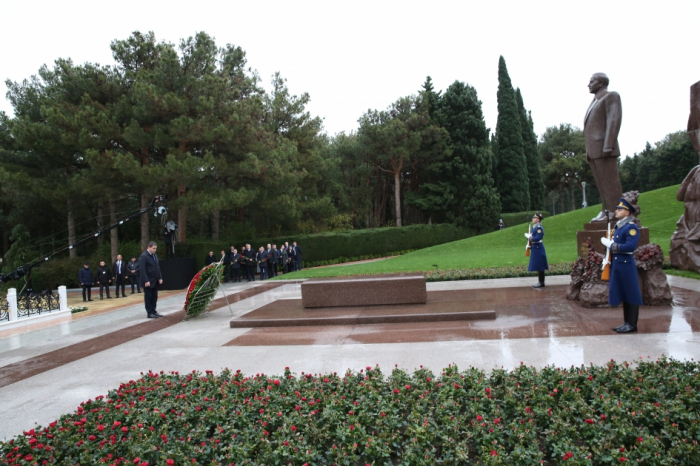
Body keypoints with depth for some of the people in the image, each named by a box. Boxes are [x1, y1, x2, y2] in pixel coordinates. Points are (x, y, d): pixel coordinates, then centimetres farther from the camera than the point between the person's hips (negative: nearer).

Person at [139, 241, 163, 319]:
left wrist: (160, 278, 8)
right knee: (148, 297, 1)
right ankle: (149, 313, 6)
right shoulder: (143, 256, -12)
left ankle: (153, 311, 18)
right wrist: (146, 281, -22)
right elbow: (142, 270, -18)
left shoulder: (155, 256, 12)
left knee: (154, 297, 10)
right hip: (148, 281, -7)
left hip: (155, 281, 7)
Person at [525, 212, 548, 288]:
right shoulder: (534, 227, 14)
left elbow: (537, 238, -23)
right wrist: (529, 245, 8)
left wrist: (529, 237, -14)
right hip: (535, 248, 10)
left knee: (539, 267, -5)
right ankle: (540, 282, 19)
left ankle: (541, 283, 0)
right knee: (538, 267, 13)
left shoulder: (539, 228, -16)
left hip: (538, 248, -10)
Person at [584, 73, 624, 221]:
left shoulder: (611, 96, -1)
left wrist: (608, 146, -22)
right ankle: (606, 212, 4)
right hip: (594, 150, 9)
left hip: (604, 148, -9)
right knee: (601, 183, 4)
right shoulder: (595, 102, 26)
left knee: (610, 182, -11)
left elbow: (614, 121, -13)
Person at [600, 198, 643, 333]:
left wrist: (611, 244, -19)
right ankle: (627, 322, 22)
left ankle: (632, 324, 7)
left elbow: (630, 246, -23)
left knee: (631, 295, 0)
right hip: (616, 265, 9)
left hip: (626, 265, -9)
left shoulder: (631, 227, -12)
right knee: (623, 295, 14)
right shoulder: (617, 227, 15)